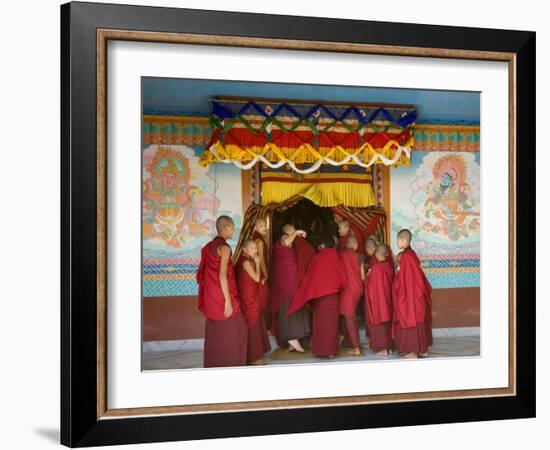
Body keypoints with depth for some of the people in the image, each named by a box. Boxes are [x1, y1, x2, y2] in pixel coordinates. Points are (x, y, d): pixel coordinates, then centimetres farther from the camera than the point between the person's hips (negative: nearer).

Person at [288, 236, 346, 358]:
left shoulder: (317, 257, 0)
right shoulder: (335, 258, -3)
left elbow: (309, 276, 3)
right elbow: (342, 276, -2)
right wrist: (338, 288, 17)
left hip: (317, 294, 1)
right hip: (331, 294, -1)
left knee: (319, 321, 11)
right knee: (331, 322, 4)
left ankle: (319, 349, 14)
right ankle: (330, 350, 1)